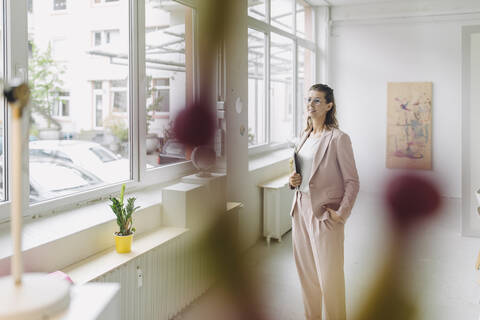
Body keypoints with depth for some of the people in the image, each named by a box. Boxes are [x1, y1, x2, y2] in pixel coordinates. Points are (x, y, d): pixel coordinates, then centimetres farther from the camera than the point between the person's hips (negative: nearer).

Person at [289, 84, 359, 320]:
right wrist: (293, 181, 2)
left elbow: (352, 181, -9)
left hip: (324, 214, -7)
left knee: (329, 276, 1)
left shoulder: (338, 138, -10)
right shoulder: (306, 136, 12)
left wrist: (341, 213, -17)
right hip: (301, 211, 7)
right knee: (306, 273, 15)